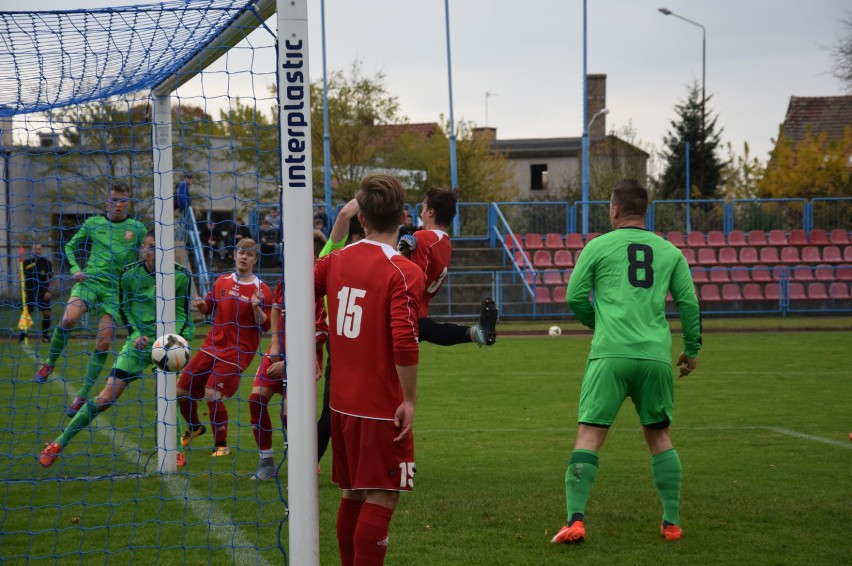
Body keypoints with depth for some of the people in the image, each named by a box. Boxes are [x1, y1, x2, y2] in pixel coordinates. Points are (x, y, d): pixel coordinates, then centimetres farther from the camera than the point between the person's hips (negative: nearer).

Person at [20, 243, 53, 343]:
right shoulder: (27, 262, 3)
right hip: (29, 292, 0)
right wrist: (23, 291, -2)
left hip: (43, 292, 0)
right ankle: (22, 334, 9)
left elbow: (51, 277, 5)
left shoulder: (46, 261, 2)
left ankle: (45, 335, 7)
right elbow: (22, 277, 6)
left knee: (46, 313, -5)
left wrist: (48, 291, -3)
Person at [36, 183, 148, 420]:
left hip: (115, 288, 0)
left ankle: (82, 396, 4)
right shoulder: (93, 223, 8)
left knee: (103, 344, -6)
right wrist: (75, 269, 1)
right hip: (89, 281, 0)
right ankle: (50, 363, -3)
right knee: (68, 320, -28)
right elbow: (70, 246, 18)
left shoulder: (137, 229, 6)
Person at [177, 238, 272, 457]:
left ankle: (221, 445, -1)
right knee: (182, 390, 6)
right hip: (212, 346, 6)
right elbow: (209, 307, 21)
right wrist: (201, 304, -1)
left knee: (213, 394, -20)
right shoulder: (222, 282, 8)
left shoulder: (260, 290, -7)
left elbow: (265, 326, -8)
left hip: (236, 352, -6)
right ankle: (194, 427, 36)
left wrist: (256, 307, -26)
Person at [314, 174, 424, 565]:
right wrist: (409, 399, -15)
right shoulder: (403, 273, -14)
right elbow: (404, 341, -22)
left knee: (353, 495, 17)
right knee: (381, 498, -3)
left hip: (342, 402, 7)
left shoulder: (337, 260, 4)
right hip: (382, 407, -7)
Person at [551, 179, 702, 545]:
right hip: (656, 356, 3)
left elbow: (574, 297, 5)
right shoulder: (669, 251, 12)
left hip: (610, 354, -3)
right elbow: (689, 302, 11)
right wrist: (692, 350, 23)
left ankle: (575, 520, -17)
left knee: (589, 436, -4)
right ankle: (672, 522, 15)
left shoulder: (599, 246, 5)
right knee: (659, 436, 17)